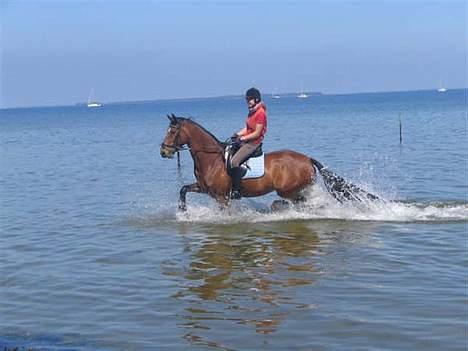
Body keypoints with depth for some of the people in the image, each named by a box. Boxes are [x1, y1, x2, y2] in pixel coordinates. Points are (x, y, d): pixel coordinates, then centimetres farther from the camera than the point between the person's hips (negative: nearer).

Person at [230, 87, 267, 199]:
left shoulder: (260, 113, -17)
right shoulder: (252, 111, 12)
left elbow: (257, 133, -19)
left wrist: (242, 138, -16)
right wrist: (237, 134, 2)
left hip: (253, 143, -11)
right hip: (246, 141, 11)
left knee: (234, 161, -26)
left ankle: (236, 191, -24)